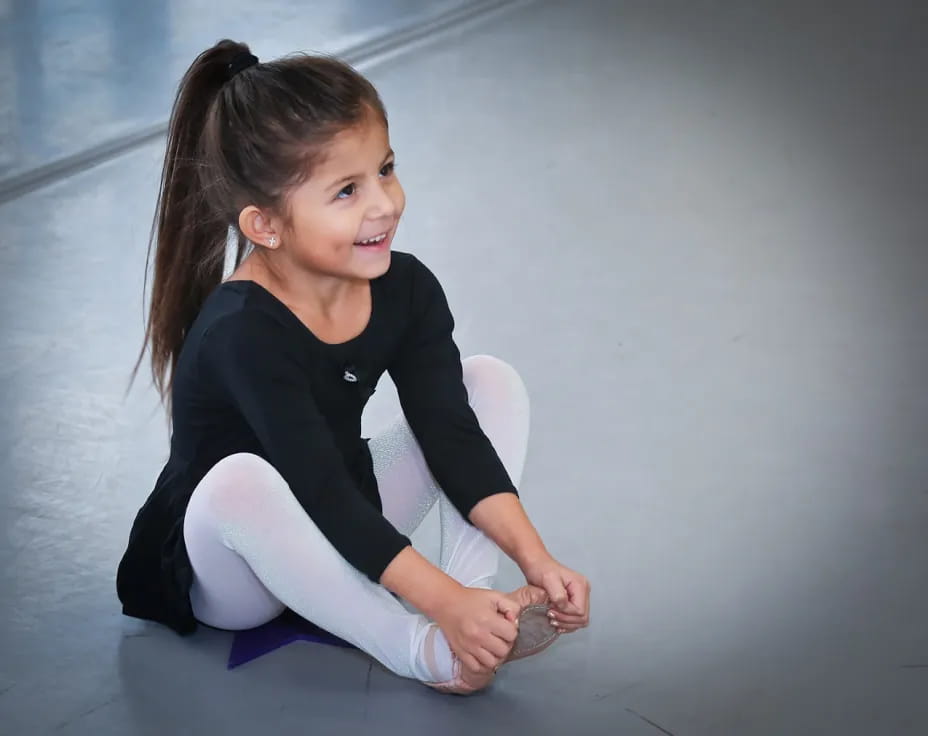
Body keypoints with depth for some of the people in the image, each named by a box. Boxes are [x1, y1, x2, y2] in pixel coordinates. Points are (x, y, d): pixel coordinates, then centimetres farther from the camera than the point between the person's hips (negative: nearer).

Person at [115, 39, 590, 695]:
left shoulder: (405, 289, -10)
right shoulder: (241, 333, -31)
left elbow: (452, 437, -12)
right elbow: (323, 493, -35)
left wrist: (536, 560, -23)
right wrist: (445, 603, -39)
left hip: (350, 526, 7)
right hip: (226, 568, -6)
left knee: (493, 381, -4)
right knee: (240, 480, -42)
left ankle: (479, 595, -20)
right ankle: (425, 653, -31)